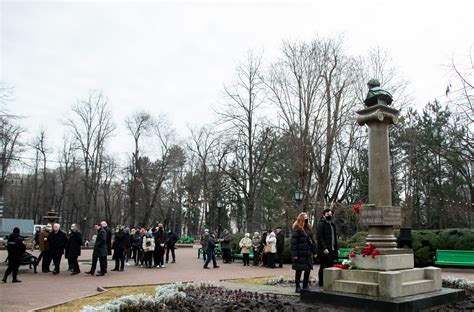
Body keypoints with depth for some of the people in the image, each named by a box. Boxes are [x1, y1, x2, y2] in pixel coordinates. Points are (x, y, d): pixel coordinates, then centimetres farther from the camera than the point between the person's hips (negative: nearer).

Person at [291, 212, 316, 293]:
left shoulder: (308, 228, 13)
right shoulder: (297, 229, -9)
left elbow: (312, 240, 17)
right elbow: (293, 242, -13)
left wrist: (313, 251, 10)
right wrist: (294, 254, -17)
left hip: (308, 253, 7)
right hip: (300, 254, -7)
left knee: (308, 269, 8)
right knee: (299, 270, 2)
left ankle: (305, 286, 20)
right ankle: (297, 287, 12)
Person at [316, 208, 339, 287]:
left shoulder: (332, 224, 20)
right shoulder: (321, 224, -6)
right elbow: (319, 237, -14)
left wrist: (337, 248, 15)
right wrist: (324, 248, -21)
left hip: (332, 250, 8)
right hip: (324, 251, -8)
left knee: (330, 266, 8)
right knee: (323, 267, -2)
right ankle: (321, 283, 5)